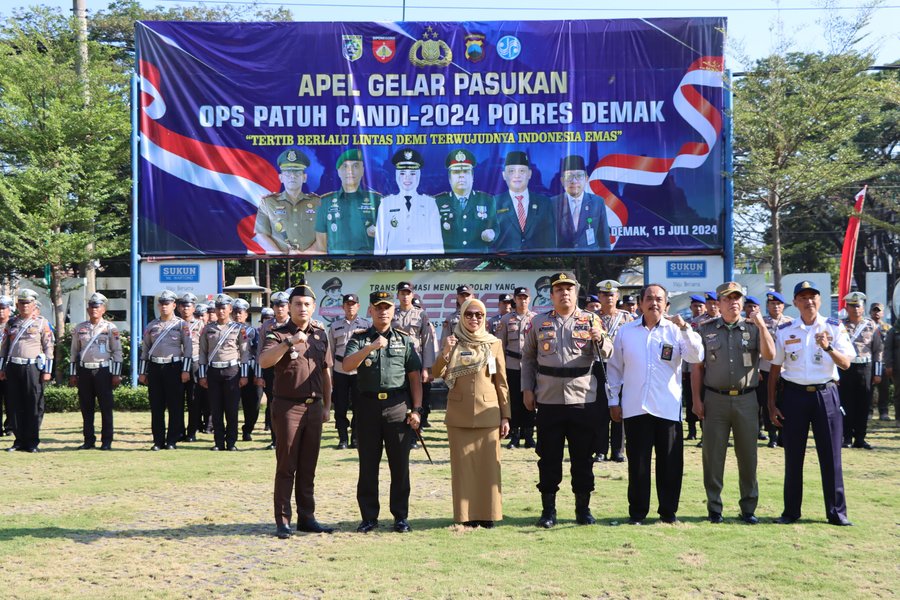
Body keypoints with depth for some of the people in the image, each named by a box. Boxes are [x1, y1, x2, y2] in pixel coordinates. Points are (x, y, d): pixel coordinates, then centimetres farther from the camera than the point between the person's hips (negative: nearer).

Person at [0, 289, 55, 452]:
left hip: (33, 367, -3)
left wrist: (47, 371, -6)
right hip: (13, 368, 3)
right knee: (17, 406, 5)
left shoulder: (42, 323, 2)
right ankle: (20, 441, 12)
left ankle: (32, 442, 4)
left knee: (34, 407, -2)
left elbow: (48, 348, -1)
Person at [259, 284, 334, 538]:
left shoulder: (320, 335, 13)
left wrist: (327, 405, 16)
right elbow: (264, 361, -21)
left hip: (314, 406, 5)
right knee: (286, 466, -2)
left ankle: (307, 517, 17)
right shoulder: (278, 334, -3)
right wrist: (288, 342, -30)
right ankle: (282, 520, 3)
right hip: (288, 406, -5)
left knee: (308, 467, 10)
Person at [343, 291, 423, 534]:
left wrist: (416, 409, -1)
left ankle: (401, 516, 11)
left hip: (398, 406, 0)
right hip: (368, 406, 0)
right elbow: (347, 366, -11)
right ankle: (369, 516, 13)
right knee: (368, 464, 5)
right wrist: (370, 348, -24)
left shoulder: (404, 340, 10)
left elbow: (415, 377, 8)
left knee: (400, 464, 2)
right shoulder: (359, 340, 8)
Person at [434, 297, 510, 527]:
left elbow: (502, 382, 6)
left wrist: (505, 415, 3)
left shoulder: (494, 343, 5)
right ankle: (465, 515, 10)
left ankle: (488, 513, 10)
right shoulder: (454, 342, 4)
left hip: (487, 412, 0)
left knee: (488, 464, 1)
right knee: (462, 464, 3)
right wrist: (445, 352, -20)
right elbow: (438, 374, -4)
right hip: (459, 414, 0)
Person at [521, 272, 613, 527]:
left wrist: (600, 339, -28)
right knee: (548, 458, 5)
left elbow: (607, 354, -6)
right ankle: (548, 510, 14)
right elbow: (528, 358, 13)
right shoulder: (538, 322, 6)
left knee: (583, 458, 7)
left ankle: (583, 508, 18)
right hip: (548, 401, 1)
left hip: (583, 401, 0)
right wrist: (527, 389, 5)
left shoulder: (590, 320, 3)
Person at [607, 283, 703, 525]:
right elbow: (615, 368, 14)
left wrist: (685, 328, -18)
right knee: (637, 462, 4)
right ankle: (637, 511, 14)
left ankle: (668, 511, 16)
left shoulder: (675, 331, 5)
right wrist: (613, 400, 10)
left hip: (668, 408, 0)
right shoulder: (626, 331, 9)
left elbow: (696, 357, -9)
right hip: (635, 407, 0)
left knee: (670, 462, 3)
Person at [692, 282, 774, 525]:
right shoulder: (706, 330, 6)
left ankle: (748, 508, 15)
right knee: (713, 455, 2)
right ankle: (714, 507, 11)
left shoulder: (753, 328, 6)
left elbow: (770, 355, -8)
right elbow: (697, 367, 6)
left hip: (746, 399, 0)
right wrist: (696, 399, -1)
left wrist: (761, 325, -16)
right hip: (715, 399, 0)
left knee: (748, 455, 5)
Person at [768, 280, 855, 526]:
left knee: (831, 455, 1)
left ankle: (837, 512, 9)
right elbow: (775, 369, 9)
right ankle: (791, 511, 16)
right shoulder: (784, 331, 4)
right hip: (794, 395, 1)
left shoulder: (835, 328, 2)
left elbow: (846, 364, -7)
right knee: (793, 456, 6)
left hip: (826, 395, -1)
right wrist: (771, 404, 5)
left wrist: (828, 347, -26)